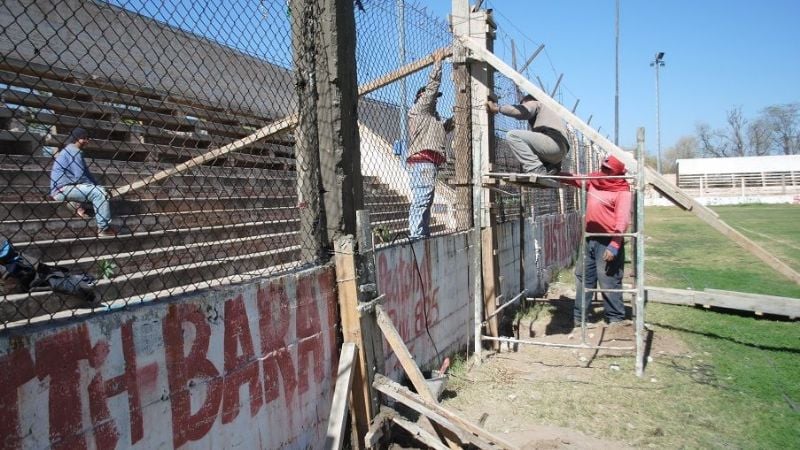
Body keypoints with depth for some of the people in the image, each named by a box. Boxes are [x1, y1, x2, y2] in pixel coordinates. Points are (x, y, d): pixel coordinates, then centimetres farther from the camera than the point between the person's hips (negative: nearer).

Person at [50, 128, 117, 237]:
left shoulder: (71, 150, 20)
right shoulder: (74, 151, -13)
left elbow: (86, 173, 18)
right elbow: (80, 177, -21)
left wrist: (97, 185, 5)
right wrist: (95, 186, -6)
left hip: (67, 187, 10)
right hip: (63, 188, -10)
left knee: (100, 189, 9)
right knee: (99, 192, -22)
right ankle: (104, 229, -23)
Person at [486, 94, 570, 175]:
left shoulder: (535, 104, 15)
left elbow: (521, 111, -8)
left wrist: (497, 108, 2)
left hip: (553, 142, -10)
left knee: (512, 135, -10)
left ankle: (535, 170, -19)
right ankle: (550, 168, 5)